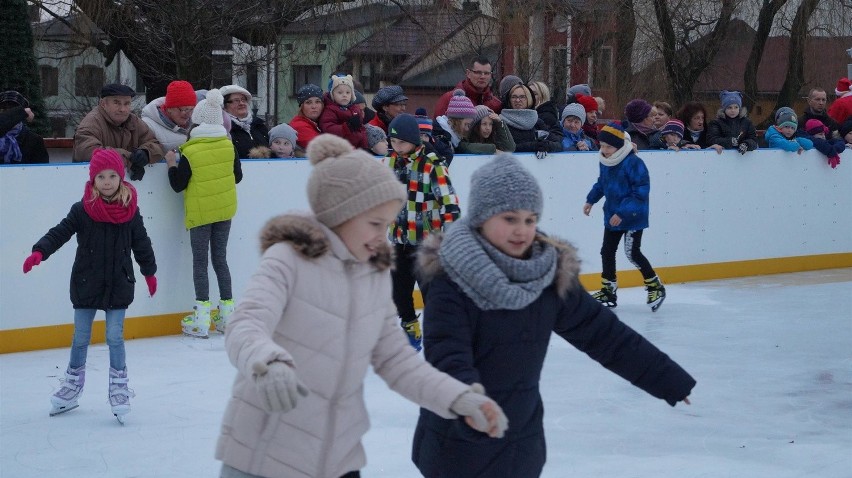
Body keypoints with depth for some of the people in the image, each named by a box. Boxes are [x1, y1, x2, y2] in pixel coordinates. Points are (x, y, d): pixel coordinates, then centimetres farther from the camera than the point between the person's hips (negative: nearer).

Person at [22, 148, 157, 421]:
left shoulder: (130, 211, -3)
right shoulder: (82, 211, -8)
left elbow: (141, 243, 8)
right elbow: (60, 232, -11)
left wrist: (149, 272, 17)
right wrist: (40, 252, -27)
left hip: (119, 285, -1)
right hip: (86, 283, 1)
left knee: (115, 337, 0)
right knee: (81, 337, 11)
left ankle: (119, 388, 9)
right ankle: (73, 386, 26)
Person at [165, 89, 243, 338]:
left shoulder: (191, 153, -15)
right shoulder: (229, 146, -3)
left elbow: (178, 184, -10)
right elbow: (237, 177, 8)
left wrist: (172, 166, 6)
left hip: (200, 212, -4)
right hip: (225, 209, 4)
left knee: (200, 261, 1)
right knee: (220, 258, 14)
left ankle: (202, 319, -5)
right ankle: (227, 311, 14)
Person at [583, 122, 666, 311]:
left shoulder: (634, 163, -22)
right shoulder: (605, 162, 2)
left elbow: (641, 191, -24)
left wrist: (623, 213, -26)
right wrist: (591, 200, 19)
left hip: (633, 217, -8)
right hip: (612, 216, 8)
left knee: (632, 252, -8)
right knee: (607, 251, 10)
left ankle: (655, 287, 8)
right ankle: (608, 291, 21)